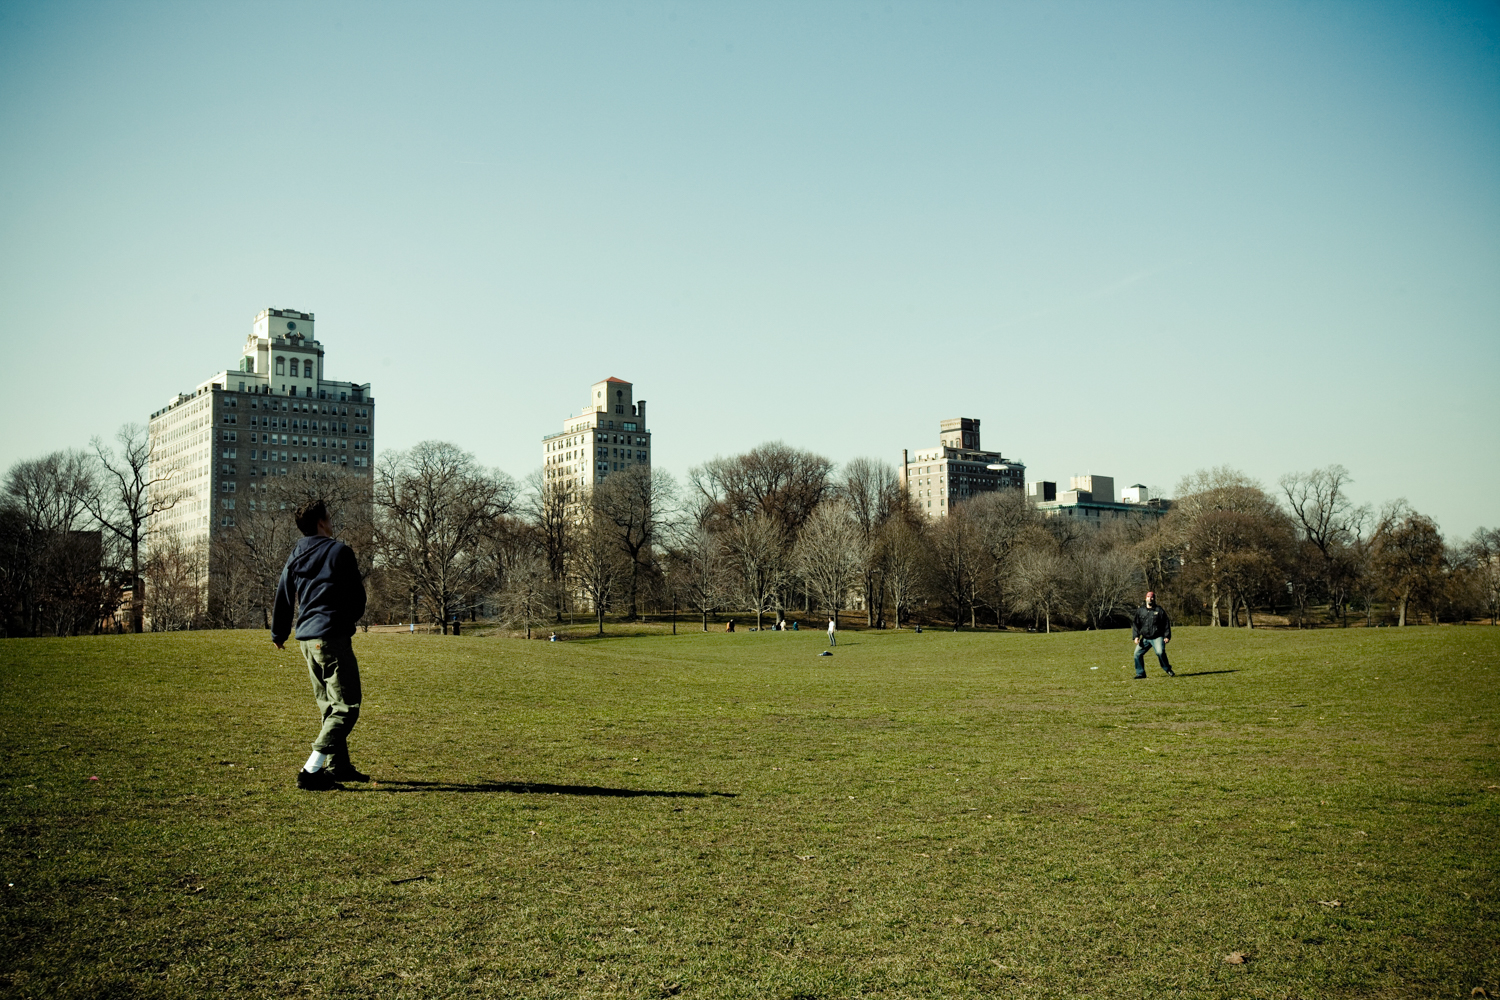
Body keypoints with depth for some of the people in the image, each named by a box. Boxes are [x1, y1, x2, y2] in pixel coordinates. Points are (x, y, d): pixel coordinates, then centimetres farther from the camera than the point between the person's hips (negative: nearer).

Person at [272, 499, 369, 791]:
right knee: (346, 707, -7)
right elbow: (357, 598, -4)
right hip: (332, 636, -8)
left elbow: (282, 596, 20)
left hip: (306, 638, 8)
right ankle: (312, 771, -16)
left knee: (329, 706, 19)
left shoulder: (295, 556, 13)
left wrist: (279, 634, 35)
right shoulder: (339, 551, -7)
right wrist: (348, 619, 18)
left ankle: (339, 765, 25)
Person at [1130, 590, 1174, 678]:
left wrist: (1167, 636, -4)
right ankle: (1140, 674, 8)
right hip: (1145, 638, 4)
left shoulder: (1159, 610, 3)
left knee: (1160, 652, -25)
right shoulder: (1140, 611, 11)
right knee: (1137, 654, -5)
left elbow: (1166, 624, 4)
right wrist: (1136, 636, 1)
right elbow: (1135, 624, 12)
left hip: (1157, 637, -4)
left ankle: (1168, 669, -4)